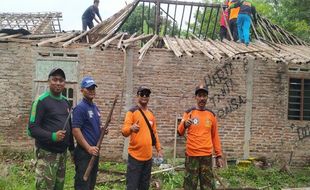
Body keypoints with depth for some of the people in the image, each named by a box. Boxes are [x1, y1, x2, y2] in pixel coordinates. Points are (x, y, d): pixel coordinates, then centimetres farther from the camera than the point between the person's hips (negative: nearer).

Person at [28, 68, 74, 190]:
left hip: (63, 153, 7)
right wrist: (52, 136, -28)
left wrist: (72, 148, 18)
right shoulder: (41, 101, -11)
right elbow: (32, 129, -16)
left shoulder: (65, 102, 11)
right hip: (46, 154, -7)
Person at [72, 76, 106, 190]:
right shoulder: (80, 108, -13)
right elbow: (76, 130, -20)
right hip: (84, 152, -9)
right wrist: (88, 148, -21)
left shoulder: (96, 108, 14)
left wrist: (102, 130, 3)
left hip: (95, 151, 9)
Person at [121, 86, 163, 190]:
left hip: (148, 156, 6)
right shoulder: (132, 112, -6)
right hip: (135, 156, -6)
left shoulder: (151, 113, 12)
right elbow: (124, 131, -16)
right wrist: (131, 128, -37)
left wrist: (158, 149, 16)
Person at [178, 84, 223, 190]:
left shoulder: (211, 115, 8)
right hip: (191, 155, -2)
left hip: (207, 156, 2)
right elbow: (180, 133, -3)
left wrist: (219, 155, 9)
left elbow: (215, 136, 12)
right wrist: (184, 125, -25)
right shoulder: (189, 113, 1)